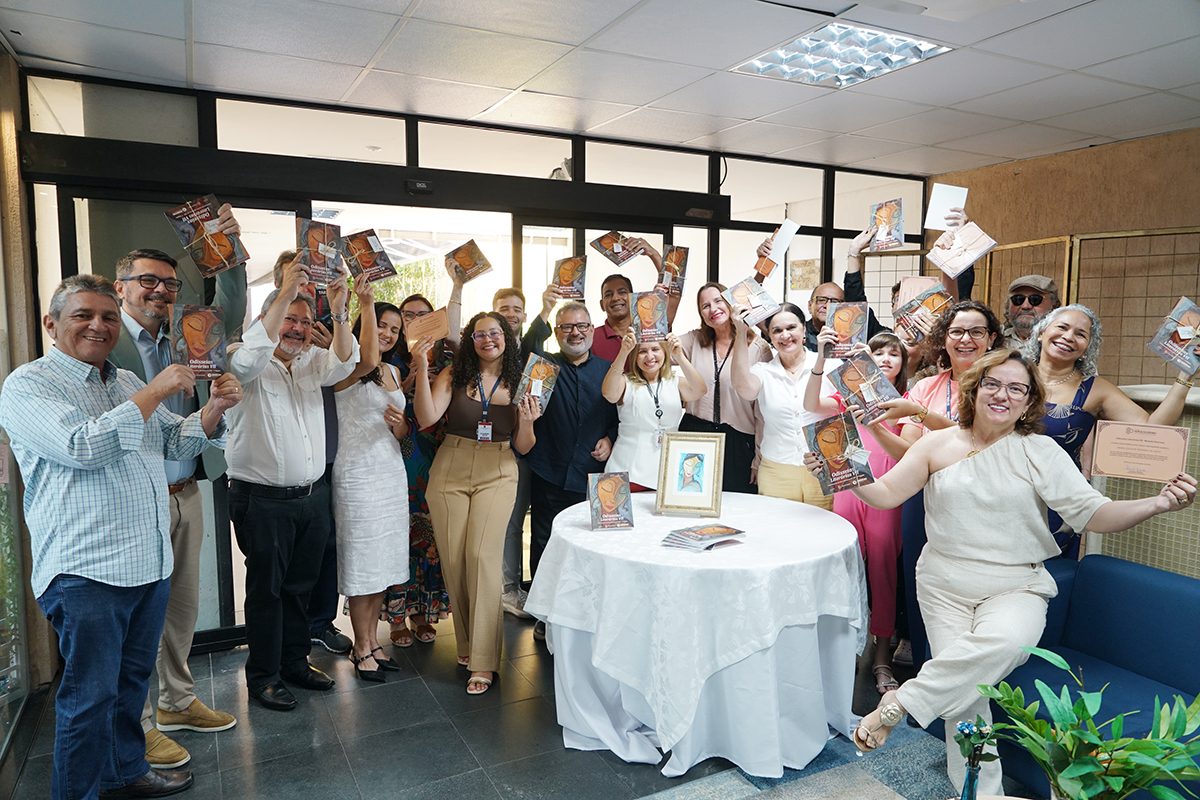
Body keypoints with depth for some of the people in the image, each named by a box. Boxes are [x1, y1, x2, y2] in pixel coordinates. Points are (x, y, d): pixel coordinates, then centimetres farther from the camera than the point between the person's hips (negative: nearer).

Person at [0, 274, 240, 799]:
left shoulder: (127, 383, 16)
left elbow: (176, 443, 18)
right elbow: (82, 448, -22)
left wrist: (214, 408, -1)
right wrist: (155, 392, -18)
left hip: (151, 561, 7)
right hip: (86, 571, -7)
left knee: (132, 679, 20)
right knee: (89, 696, 1)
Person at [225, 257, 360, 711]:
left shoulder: (312, 362, 11)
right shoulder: (252, 367, -5)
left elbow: (344, 362, -8)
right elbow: (251, 354, -28)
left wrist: (339, 312, -24)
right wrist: (286, 292, -33)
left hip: (312, 496, 6)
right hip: (263, 501, -5)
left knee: (300, 585, 16)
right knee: (266, 588, 5)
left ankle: (295, 661, 31)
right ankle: (263, 676, 18)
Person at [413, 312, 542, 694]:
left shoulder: (519, 383, 3)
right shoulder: (454, 375, 2)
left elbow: (523, 448, 5)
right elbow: (426, 418, -12)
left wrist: (527, 421, -15)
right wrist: (422, 369, -18)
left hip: (497, 476, -1)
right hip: (450, 473, 1)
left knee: (482, 556, -12)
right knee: (453, 560, 3)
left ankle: (483, 660, -3)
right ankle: (466, 642, 25)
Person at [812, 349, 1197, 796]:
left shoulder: (1040, 452, 0)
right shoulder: (938, 445, 4)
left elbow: (1092, 513, -7)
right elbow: (885, 494, 4)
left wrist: (1158, 504, -23)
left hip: (1015, 588, -1)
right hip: (946, 586, 1)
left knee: (1005, 641, -34)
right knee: (964, 693, -11)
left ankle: (901, 703, -19)